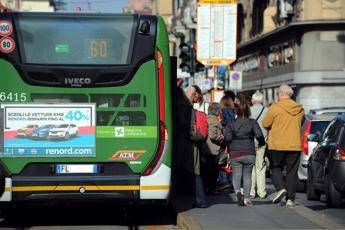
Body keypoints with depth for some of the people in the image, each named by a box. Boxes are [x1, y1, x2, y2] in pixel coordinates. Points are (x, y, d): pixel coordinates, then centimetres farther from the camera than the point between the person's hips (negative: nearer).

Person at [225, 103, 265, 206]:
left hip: (235, 154, 0)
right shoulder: (252, 123, 1)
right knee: (247, 175, 11)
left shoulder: (231, 123, 2)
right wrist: (262, 143, 9)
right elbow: (259, 135, -11)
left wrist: (229, 148, 9)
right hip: (249, 154, 0)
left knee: (236, 175, 5)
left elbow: (227, 137, -9)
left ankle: (238, 191, -22)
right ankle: (246, 198, 8)